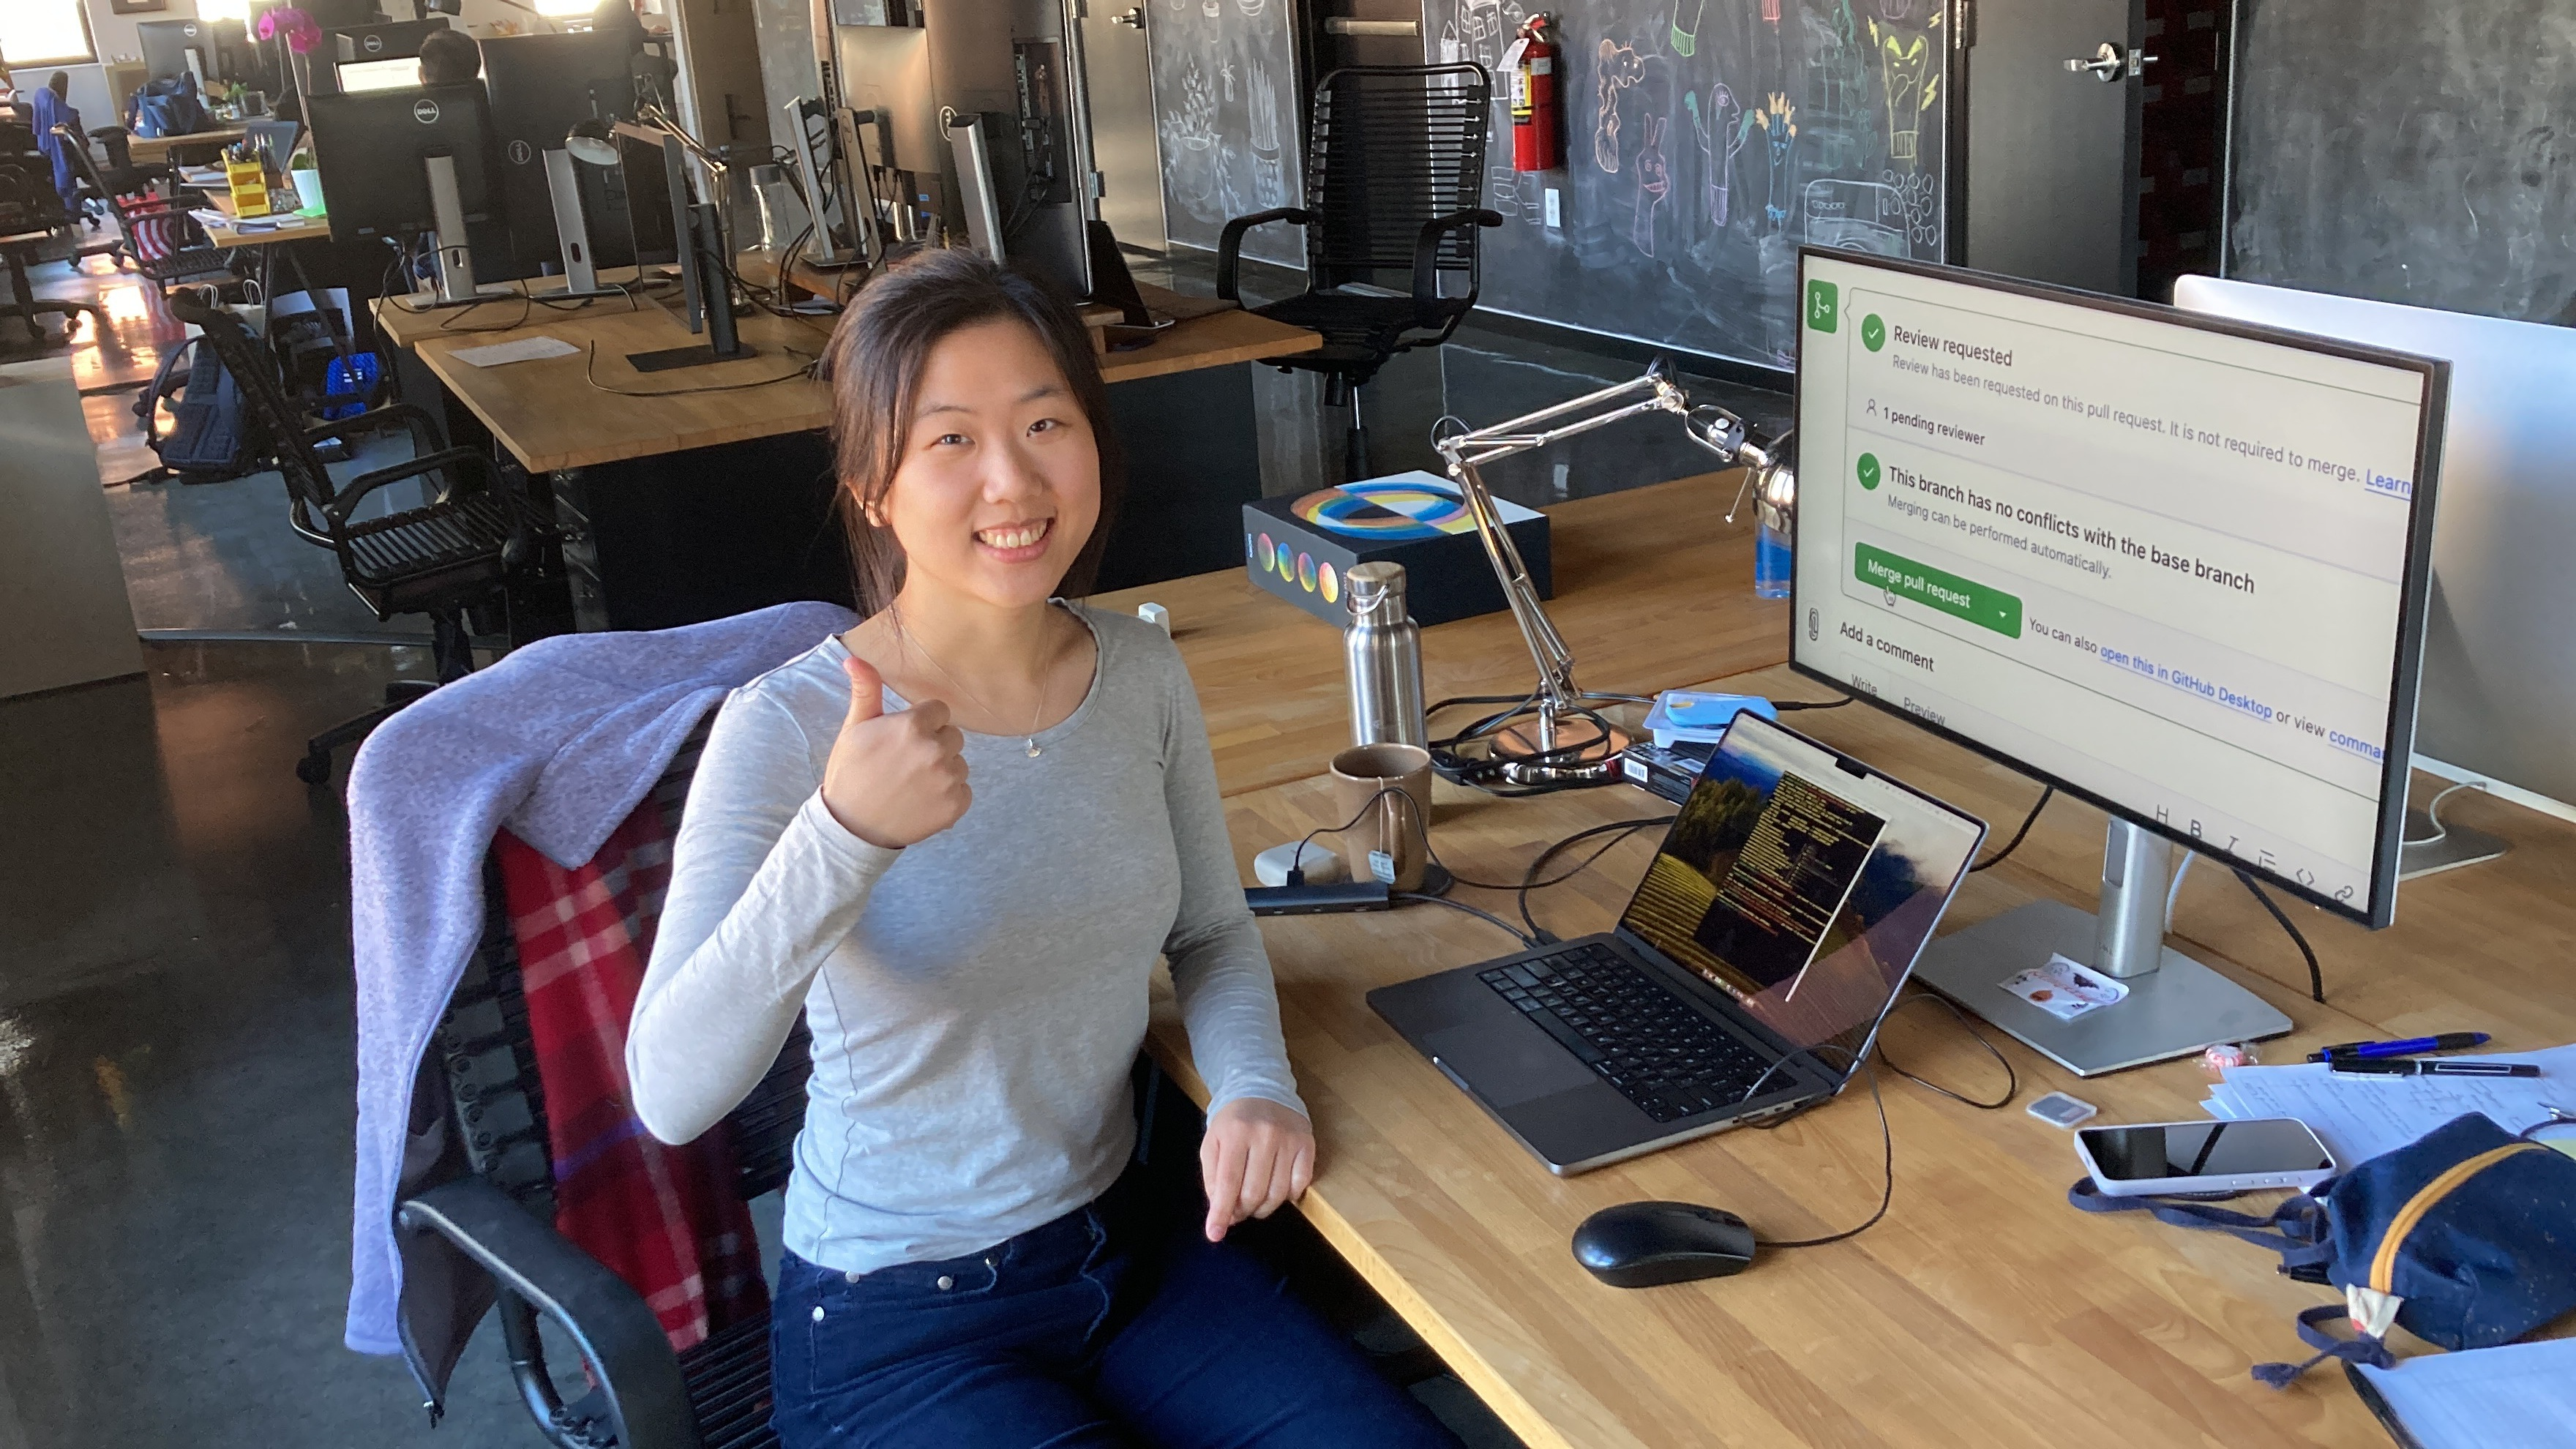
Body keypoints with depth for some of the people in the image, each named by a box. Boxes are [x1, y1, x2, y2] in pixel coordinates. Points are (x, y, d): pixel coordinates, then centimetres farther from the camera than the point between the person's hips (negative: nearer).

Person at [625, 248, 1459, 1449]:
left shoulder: (1140, 671, -4)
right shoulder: (787, 729, -20)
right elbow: (671, 1095, -30)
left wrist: (1253, 1085, -9)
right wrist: (842, 835, -43)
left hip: (1126, 1246, 5)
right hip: (895, 1326, -5)